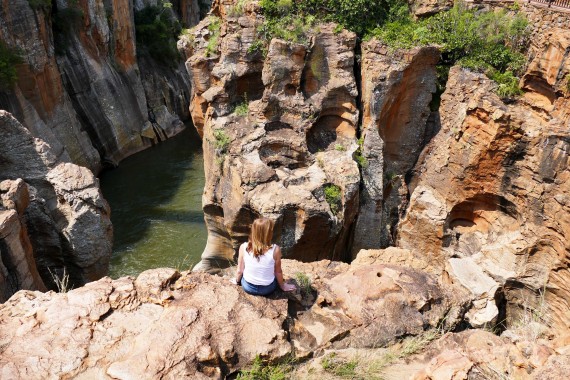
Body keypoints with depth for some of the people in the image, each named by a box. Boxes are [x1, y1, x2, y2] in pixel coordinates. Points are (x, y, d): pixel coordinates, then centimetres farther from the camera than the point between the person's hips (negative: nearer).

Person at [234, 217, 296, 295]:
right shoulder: (275, 250, -24)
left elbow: (240, 271, -9)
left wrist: (237, 281, 14)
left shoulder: (243, 247, -20)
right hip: (267, 289, -1)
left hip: (248, 287, 1)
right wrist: (283, 286, 9)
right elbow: (278, 272, -10)